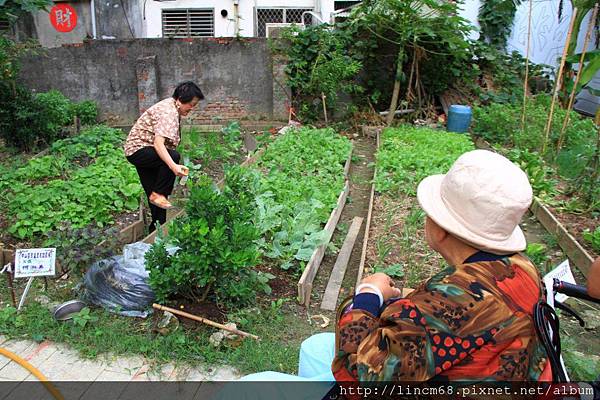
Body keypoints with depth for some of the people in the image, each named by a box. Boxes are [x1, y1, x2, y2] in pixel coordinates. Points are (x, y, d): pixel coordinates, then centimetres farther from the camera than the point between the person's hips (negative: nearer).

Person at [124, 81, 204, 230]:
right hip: (137, 149, -10)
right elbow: (158, 142, -37)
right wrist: (173, 166, -48)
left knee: (154, 194, 9)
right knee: (173, 156, -33)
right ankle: (158, 194, -19)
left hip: (146, 152, 10)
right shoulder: (168, 112, -24)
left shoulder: (173, 108, 7)